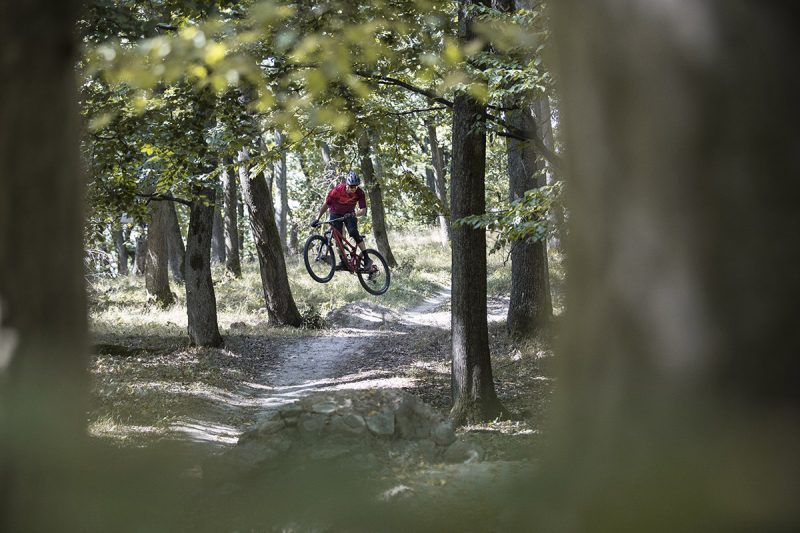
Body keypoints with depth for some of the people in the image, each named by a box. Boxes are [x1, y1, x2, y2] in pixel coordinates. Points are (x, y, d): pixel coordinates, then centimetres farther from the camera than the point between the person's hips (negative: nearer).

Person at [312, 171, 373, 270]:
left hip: (349, 214, 0)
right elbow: (326, 205, -19)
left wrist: (354, 214, -48)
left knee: (354, 233, -21)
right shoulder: (337, 190, -29)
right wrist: (317, 218, -20)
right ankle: (344, 262, -2)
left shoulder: (360, 193, -25)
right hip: (336, 214, 0)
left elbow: (363, 210, -28)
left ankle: (367, 259, -15)